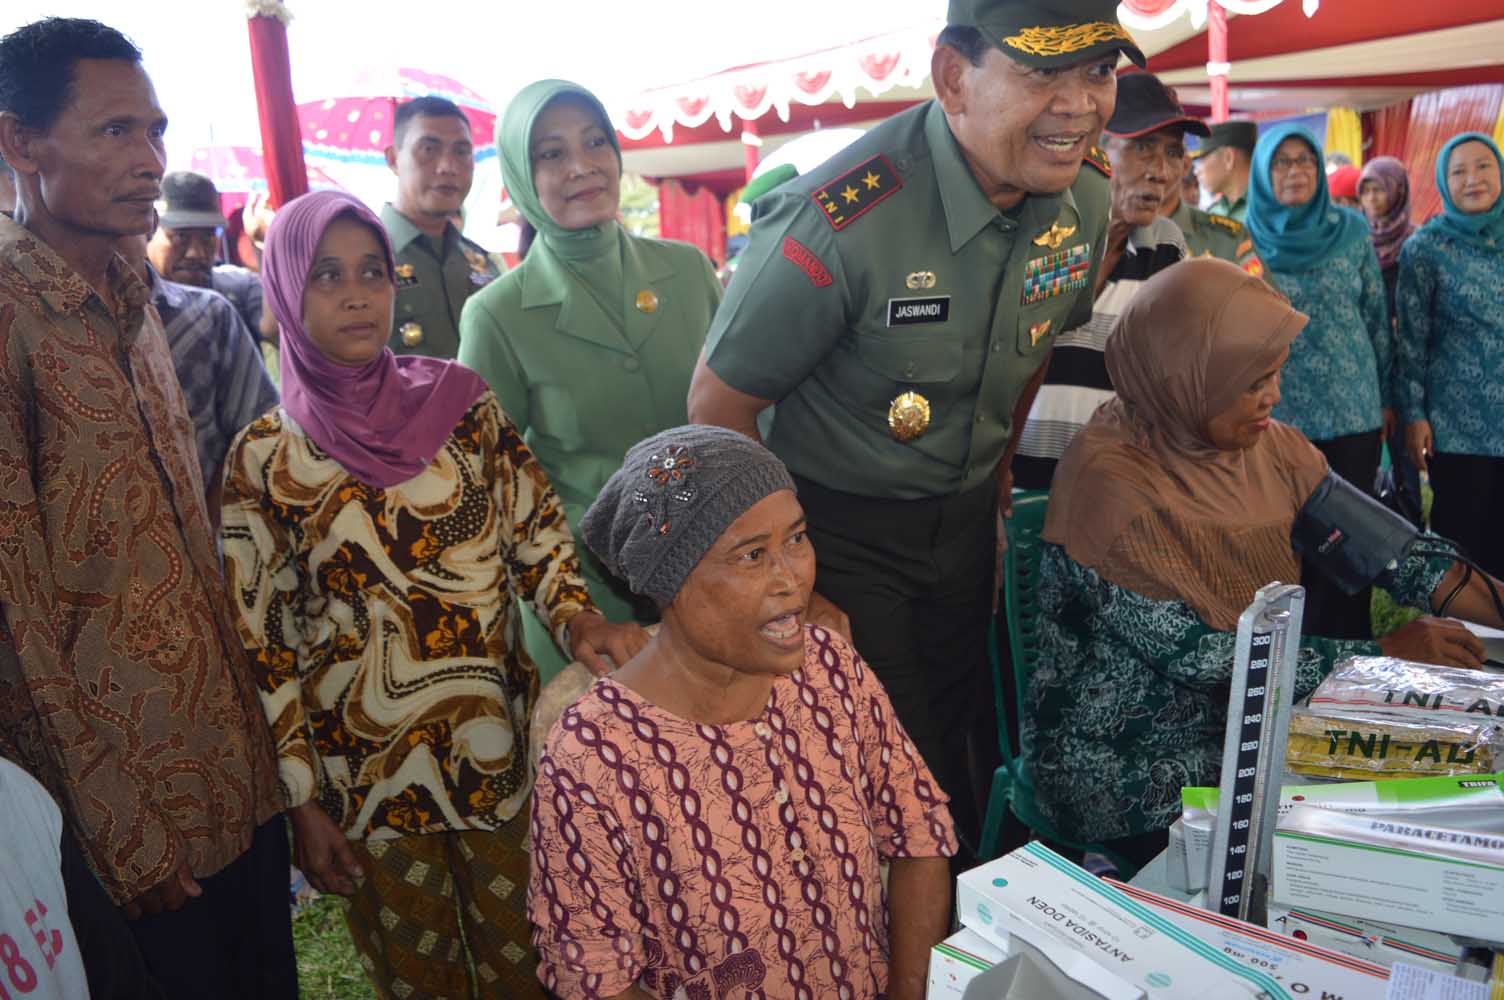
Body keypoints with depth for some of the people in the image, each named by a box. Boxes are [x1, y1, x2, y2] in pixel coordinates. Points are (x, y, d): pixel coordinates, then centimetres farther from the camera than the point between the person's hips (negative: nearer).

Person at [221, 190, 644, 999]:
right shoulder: (262, 459, -7)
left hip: (498, 745, 1)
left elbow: (535, 533, 2)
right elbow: (259, 645, -4)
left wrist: (575, 614, -18)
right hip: (367, 776, -1)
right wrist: (302, 803, -4)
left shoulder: (461, 406, -3)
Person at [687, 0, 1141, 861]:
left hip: (966, 521, 6)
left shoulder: (1086, 196, -7)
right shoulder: (840, 219, -29)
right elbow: (717, 410, -20)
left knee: (969, 753, 18)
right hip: (837, 524, -5)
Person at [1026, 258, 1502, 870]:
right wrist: (1384, 653, -19)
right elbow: (1199, 654, -24)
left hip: (1249, 723, 7)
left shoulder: (1265, 444, 1)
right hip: (1131, 770, -7)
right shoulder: (1112, 483, -23)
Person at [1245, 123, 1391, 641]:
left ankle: (1346, 649, 18)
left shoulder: (1352, 228, 4)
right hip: (1276, 414, -1)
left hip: (1353, 410, 1)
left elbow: (1377, 315, 8)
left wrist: (1387, 397, 8)